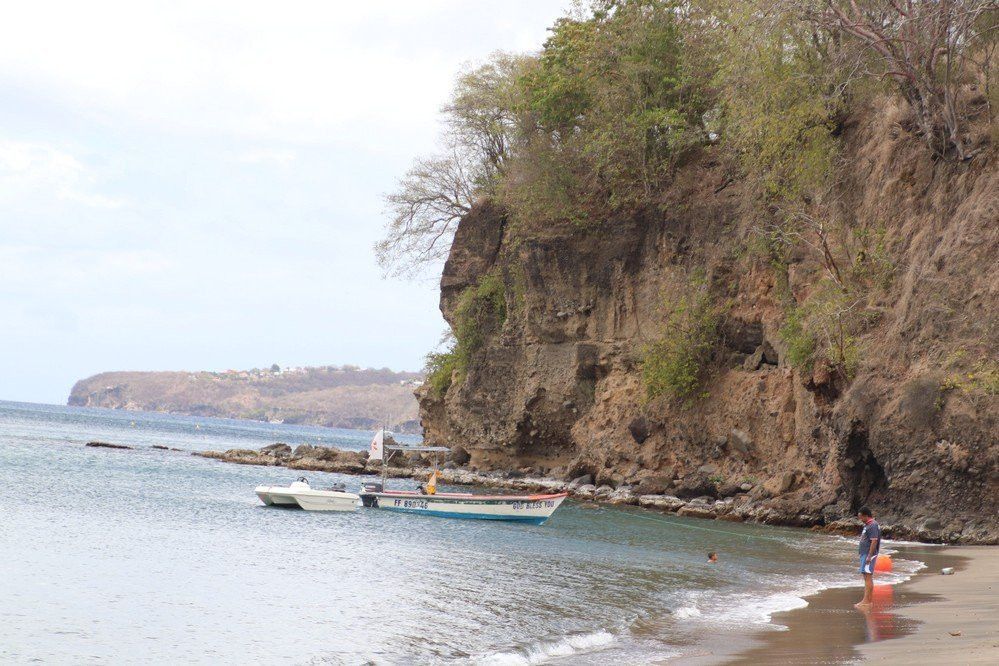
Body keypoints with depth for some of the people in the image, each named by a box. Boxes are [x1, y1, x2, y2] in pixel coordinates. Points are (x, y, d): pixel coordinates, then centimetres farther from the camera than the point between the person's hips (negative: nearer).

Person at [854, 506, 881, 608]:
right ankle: (865, 600, 16)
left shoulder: (873, 526, -15)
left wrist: (869, 556, -24)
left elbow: (874, 541, -22)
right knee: (866, 577, 12)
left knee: (868, 577, -11)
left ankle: (867, 601, -12)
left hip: (869, 555, -11)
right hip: (864, 554, 11)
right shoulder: (867, 525, 17)